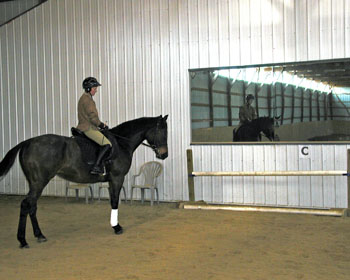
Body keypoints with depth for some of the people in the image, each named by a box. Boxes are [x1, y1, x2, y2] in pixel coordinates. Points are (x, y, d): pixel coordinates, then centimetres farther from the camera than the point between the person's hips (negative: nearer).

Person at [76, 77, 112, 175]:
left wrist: (101, 124, 16)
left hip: (84, 127, 11)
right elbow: (92, 117, -19)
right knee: (107, 144, -17)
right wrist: (102, 125, -5)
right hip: (89, 128, -11)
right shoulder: (87, 99, -13)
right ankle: (96, 167, -23)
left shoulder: (84, 98, 19)